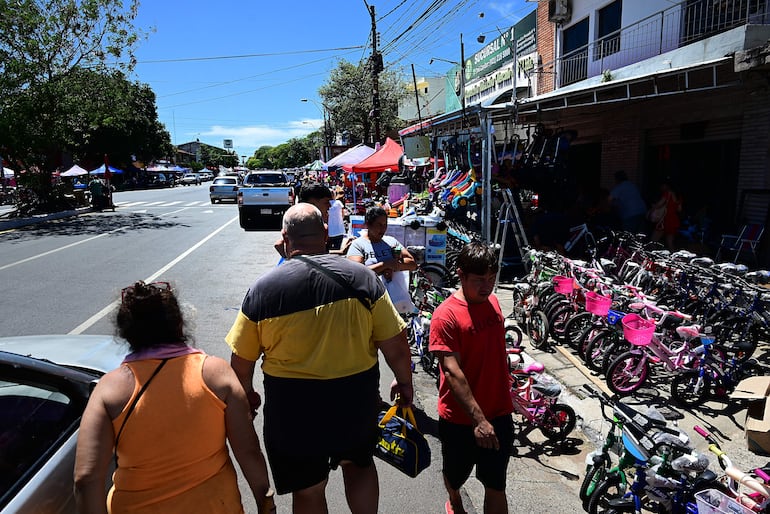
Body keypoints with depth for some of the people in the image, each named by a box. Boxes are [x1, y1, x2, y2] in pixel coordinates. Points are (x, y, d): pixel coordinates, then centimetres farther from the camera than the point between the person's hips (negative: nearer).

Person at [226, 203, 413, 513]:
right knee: (359, 463, 29)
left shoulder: (262, 289, -11)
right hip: (357, 398, 1)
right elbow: (395, 346, -7)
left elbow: (241, 361, -2)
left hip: (293, 406, -1)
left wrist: (247, 394, 18)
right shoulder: (362, 277, -10)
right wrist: (404, 382, 11)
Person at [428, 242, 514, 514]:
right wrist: (478, 419, -28)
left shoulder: (493, 302, 0)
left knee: (496, 486, 9)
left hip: (499, 413, 4)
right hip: (460, 419, -4)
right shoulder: (445, 315, -21)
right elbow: (452, 372, -25)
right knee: (455, 475, 21)